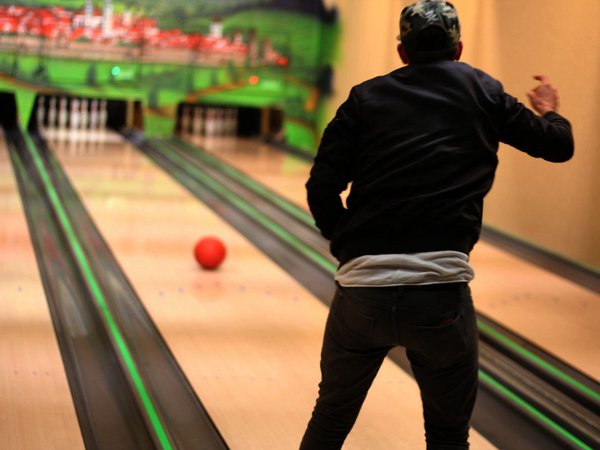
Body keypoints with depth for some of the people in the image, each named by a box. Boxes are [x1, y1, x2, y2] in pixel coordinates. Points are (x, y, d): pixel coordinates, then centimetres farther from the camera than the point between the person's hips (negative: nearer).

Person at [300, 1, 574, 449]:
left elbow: (322, 189, 3)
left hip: (362, 288, 2)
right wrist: (549, 111, 41)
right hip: (440, 290, -1)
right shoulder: (482, 92, 10)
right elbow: (559, 146, 19)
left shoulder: (366, 97, 11)